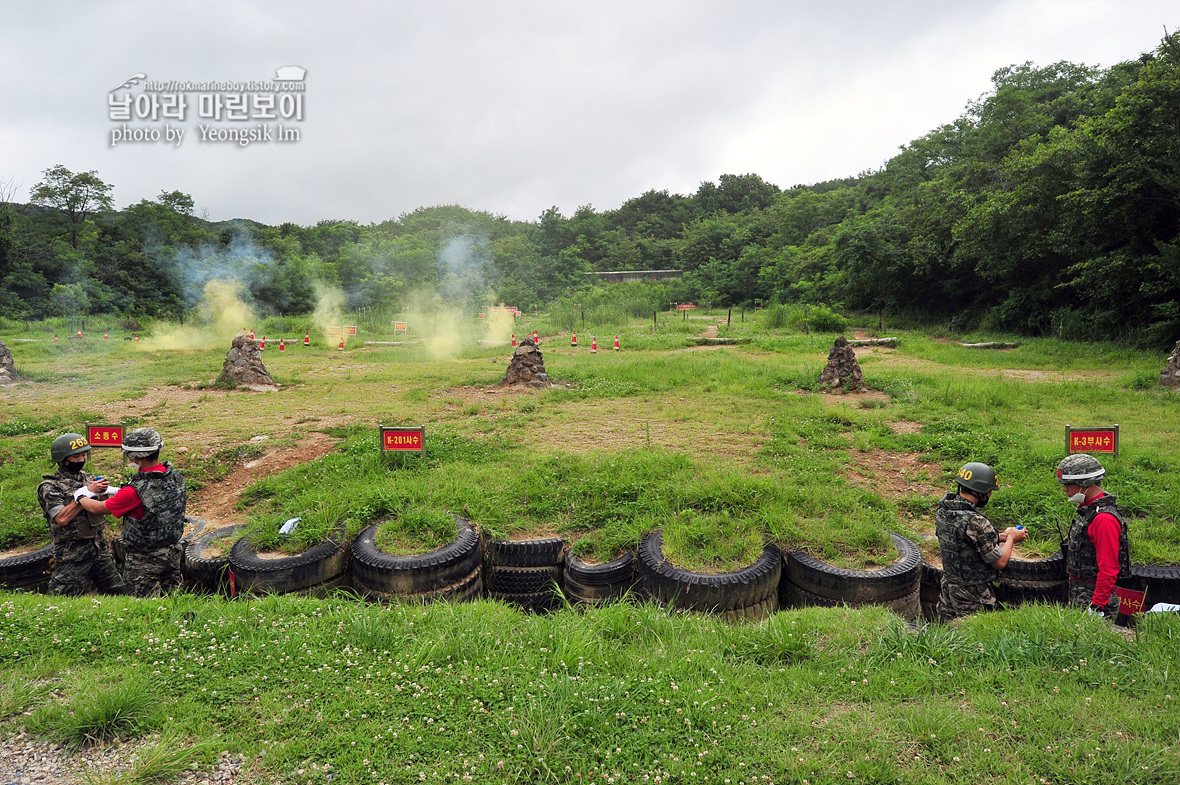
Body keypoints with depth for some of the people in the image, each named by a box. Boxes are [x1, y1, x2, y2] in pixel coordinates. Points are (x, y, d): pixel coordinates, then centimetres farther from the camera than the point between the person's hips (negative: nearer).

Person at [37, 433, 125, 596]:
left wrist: (102, 491, -11)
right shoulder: (50, 486, -7)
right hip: (72, 555, -5)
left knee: (118, 591, 10)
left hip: (99, 547, 5)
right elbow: (62, 518, -20)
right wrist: (86, 493, -20)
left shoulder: (88, 478, 9)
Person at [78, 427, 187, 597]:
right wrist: (116, 491, 17)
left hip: (145, 560, -6)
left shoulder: (136, 490, -28)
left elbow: (97, 508, -12)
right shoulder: (176, 477, -8)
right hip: (173, 552, 6)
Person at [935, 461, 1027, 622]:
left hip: (948, 586, 8)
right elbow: (1000, 562, -17)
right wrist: (1011, 538, 0)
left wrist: (1001, 536, 12)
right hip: (973, 597, -7)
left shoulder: (943, 511, -3)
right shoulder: (976, 523, -28)